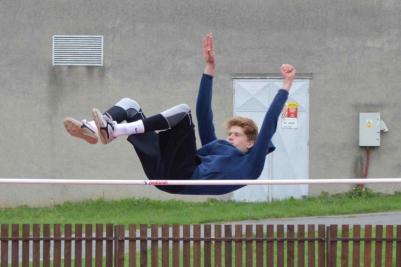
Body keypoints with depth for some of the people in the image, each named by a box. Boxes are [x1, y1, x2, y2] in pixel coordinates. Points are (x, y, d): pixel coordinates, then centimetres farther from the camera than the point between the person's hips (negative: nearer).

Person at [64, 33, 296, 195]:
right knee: (129, 104, 5)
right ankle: (93, 129, -29)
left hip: (187, 178, -7)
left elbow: (269, 126, 15)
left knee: (182, 111, -20)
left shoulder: (249, 163, 21)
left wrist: (286, 86, 15)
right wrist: (210, 68, 33)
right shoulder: (216, 147, 38)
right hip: (164, 174, 7)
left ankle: (114, 130, -33)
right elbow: (204, 114, 36)